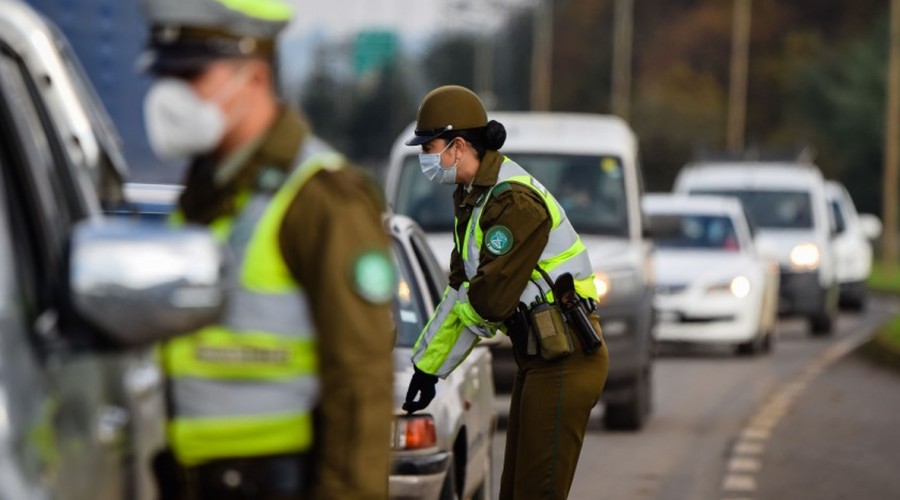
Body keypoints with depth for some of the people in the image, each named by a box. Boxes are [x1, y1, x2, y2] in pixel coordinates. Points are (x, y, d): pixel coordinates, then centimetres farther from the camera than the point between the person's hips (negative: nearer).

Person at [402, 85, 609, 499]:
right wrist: (427, 366, 22)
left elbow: (490, 301, -24)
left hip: (565, 362, -10)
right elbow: (461, 290, 19)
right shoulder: (472, 197, 12)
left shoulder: (514, 201, -20)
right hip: (536, 357, 10)